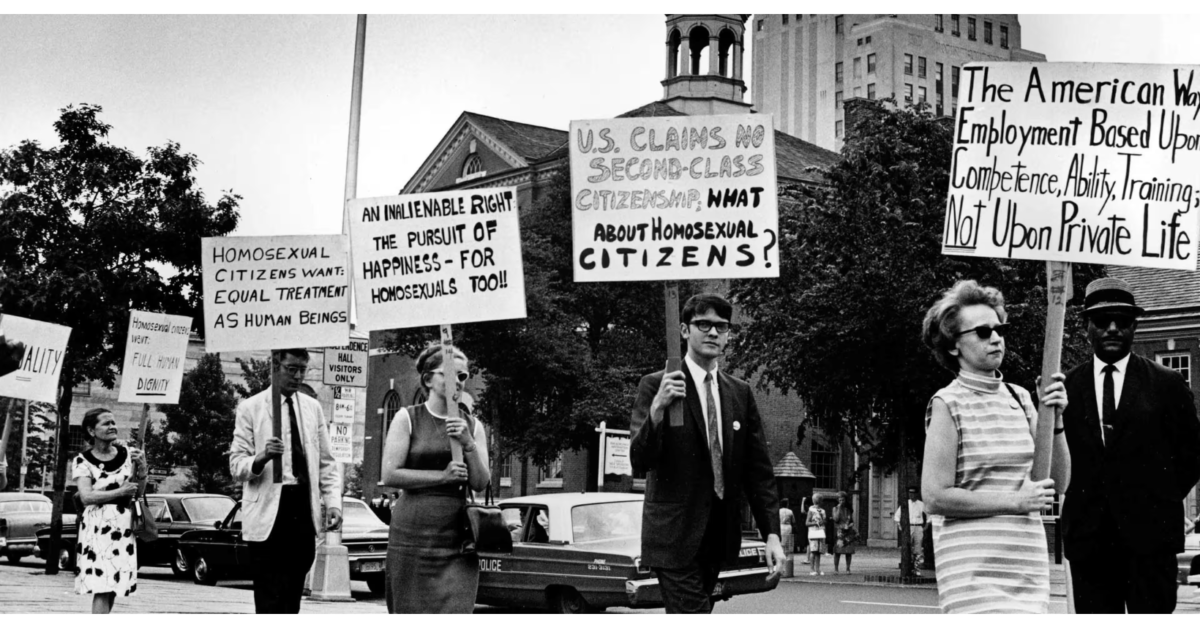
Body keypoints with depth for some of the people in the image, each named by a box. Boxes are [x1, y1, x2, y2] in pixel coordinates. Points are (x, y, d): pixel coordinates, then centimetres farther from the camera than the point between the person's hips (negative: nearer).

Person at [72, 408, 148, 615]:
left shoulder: (128, 454, 6)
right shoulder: (82, 461, -4)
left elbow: (139, 487, 10)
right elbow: (87, 496, -14)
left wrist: (142, 466, -8)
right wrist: (120, 491, -15)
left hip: (125, 527, 4)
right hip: (97, 527, -4)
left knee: (115, 585, 8)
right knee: (102, 587, -12)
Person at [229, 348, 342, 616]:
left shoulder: (313, 408, 12)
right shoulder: (251, 408, -1)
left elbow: (327, 463, 13)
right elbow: (236, 466, -5)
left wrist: (333, 502, -1)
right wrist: (262, 457, -26)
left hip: (304, 513, 4)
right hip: (269, 515, -4)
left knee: (292, 597, 12)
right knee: (270, 602, -7)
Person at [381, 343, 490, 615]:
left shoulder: (473, 426, 11)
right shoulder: (407, 419, 2)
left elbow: (481, 483, 5)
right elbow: (390, 475, -6)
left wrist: (468, 444, -11)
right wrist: (442, 476, -11)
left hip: (457, 539, 2)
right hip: (412, 534, -2)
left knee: (456, 608, -7)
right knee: (410, 608, 3)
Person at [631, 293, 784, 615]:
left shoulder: (740, 393, 10)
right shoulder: (656, 385, -5)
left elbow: (759, 470, 9)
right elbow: (639, 461, -13)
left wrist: (772, 534, 0)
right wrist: (657, 407, -28)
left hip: (719, 536, 5)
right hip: (675, 537, -5)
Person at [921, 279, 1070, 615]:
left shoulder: (1020, 398, 10)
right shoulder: (948, 404, -6)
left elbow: (1058, 481, 10)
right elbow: (935, 498, -11)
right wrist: (1015, 502, -11)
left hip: (1030, 561, 6)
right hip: (974, 565, -6)